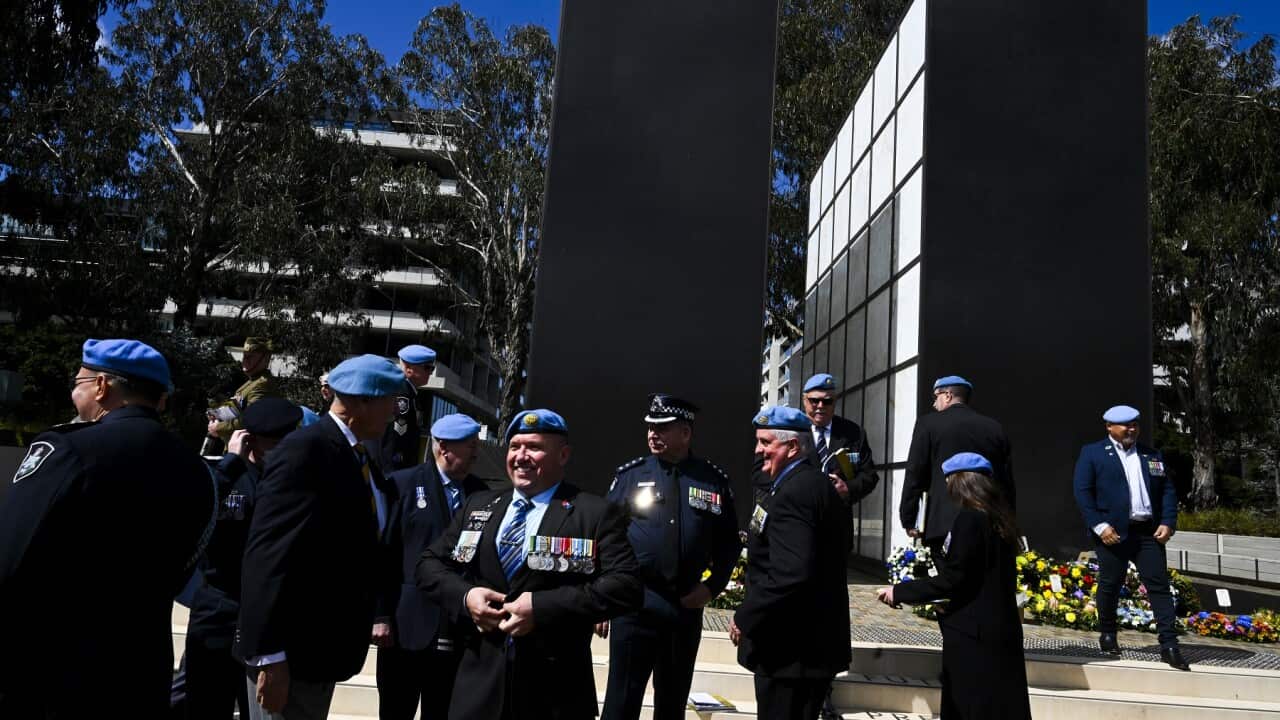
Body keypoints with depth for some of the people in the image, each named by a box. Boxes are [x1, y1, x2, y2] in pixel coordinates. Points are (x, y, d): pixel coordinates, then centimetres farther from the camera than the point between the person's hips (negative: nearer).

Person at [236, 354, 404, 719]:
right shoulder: (306, 449, -18)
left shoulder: (360, 455, 10)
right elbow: (268, 556, -23)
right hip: (289, 651, -9)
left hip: (324, 647, 9)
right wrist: (270, 655, -25)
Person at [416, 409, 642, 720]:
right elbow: (430, 563, 13)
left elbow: (627, 586, -14)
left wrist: (543, 607, -20)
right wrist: (464, 596, -8)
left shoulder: (597, 514, -5)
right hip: (480, 678, 4)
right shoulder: (477, 506, 11)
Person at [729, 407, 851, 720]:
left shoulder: (794, 492, -20)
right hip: (813, 642, 10)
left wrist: (744, 618, -19)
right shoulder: (816, 485, 13)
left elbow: (789, 575, -29)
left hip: (792, 649, -10)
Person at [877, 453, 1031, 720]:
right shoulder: (998, 517, 8)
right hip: (1000, 628, 9)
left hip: (973, 633, -9)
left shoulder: (969, 518, -17)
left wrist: (900, 592, -12)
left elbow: (952, 579, -20)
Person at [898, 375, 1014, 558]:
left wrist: (908, 520, 3)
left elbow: (914, 476, -2)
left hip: (945, 525, -4)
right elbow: (1008, 482, 12)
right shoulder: (996, 429, 11)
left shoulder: (928, 423, 1)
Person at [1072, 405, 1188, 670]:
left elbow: (1168, 490, 14)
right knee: (1110, 586, 6)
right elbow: (1082, 491, -5)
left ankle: (1169, 646, 1)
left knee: (1159, 586, -1)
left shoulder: (1152, 455, 16)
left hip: (1149, 532, 4)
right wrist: (1099, 526, -14)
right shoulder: (1092, 453, 2)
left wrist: (1168, 523, -1)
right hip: (1113, 532, -3)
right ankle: (1107, 635, 24)